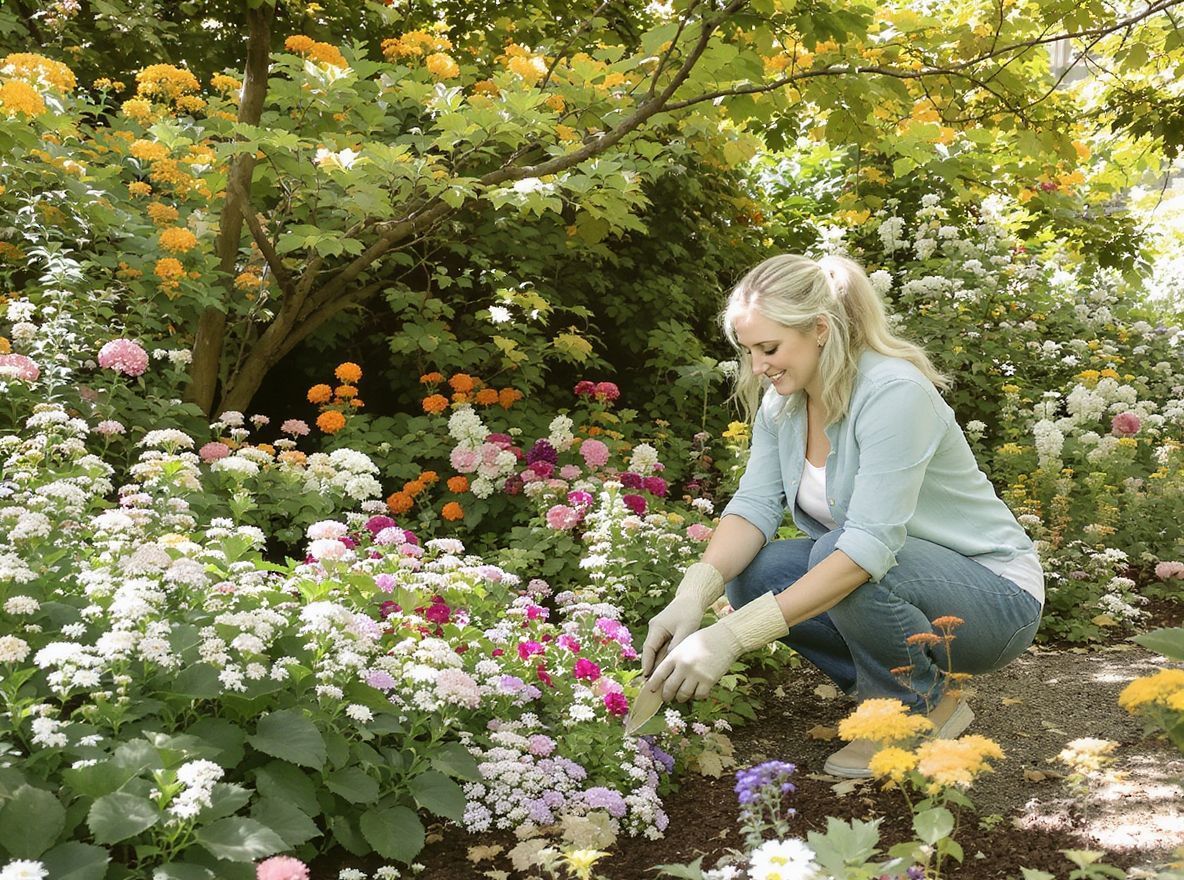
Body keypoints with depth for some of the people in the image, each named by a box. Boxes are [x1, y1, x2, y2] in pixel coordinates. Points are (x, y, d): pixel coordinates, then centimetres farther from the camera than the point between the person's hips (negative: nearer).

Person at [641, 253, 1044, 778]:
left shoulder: (895, 393, -28)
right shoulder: (781, 400, -4)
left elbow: (871, 544, -37)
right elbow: (755, 504, -13)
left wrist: (732, 636, -44)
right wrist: (693, 594, -33)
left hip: (996, 597, -7)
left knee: (835, 554, -33)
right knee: (751, 574, -14)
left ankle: (922, 710, -7)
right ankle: (888, 687, 5)